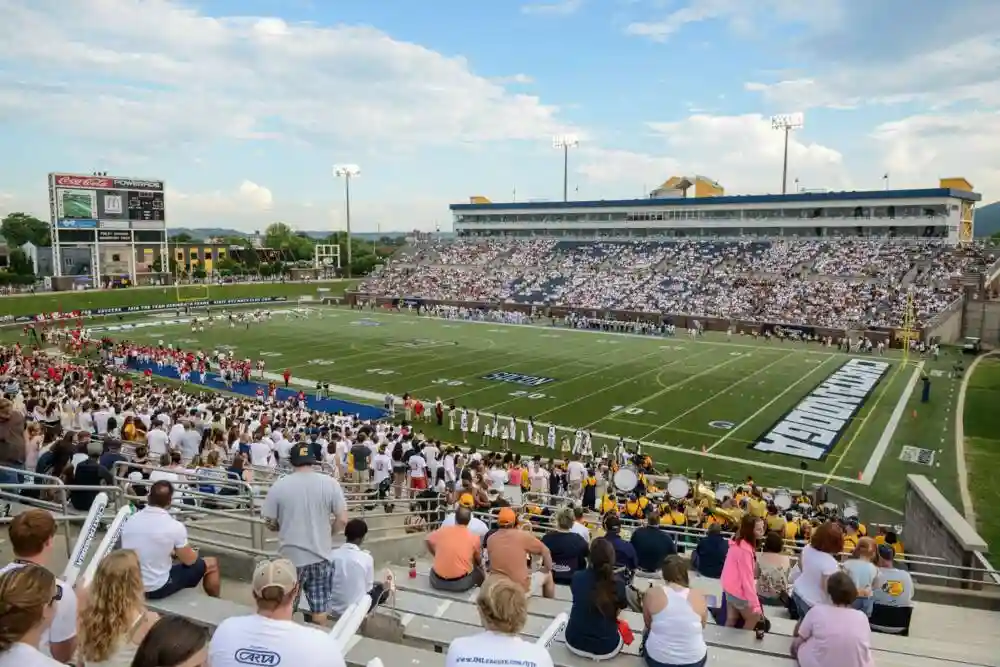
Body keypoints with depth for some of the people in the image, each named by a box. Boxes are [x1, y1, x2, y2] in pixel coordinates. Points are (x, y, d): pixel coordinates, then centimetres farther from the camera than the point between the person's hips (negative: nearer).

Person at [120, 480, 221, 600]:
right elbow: (189, 560, -6)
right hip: (157, 589, -6)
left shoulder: (131, 520, -3)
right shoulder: (174, 526, -20)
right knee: (212, 564, 13)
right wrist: (194, 553, 17)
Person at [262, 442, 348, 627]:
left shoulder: (279, 485, -8)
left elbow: (270, 522, -2)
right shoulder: (330, 483, -7)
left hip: (291, 556, 0)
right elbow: (342, 520, -7)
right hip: (321, 555, 0)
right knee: (320, 613, 11)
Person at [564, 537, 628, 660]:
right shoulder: (618, 584, -18)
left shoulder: (577, 577, -13)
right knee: (621, 629, 30)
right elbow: (617, 612, 1)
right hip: (606, 649, -1)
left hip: (574, 643, 1)